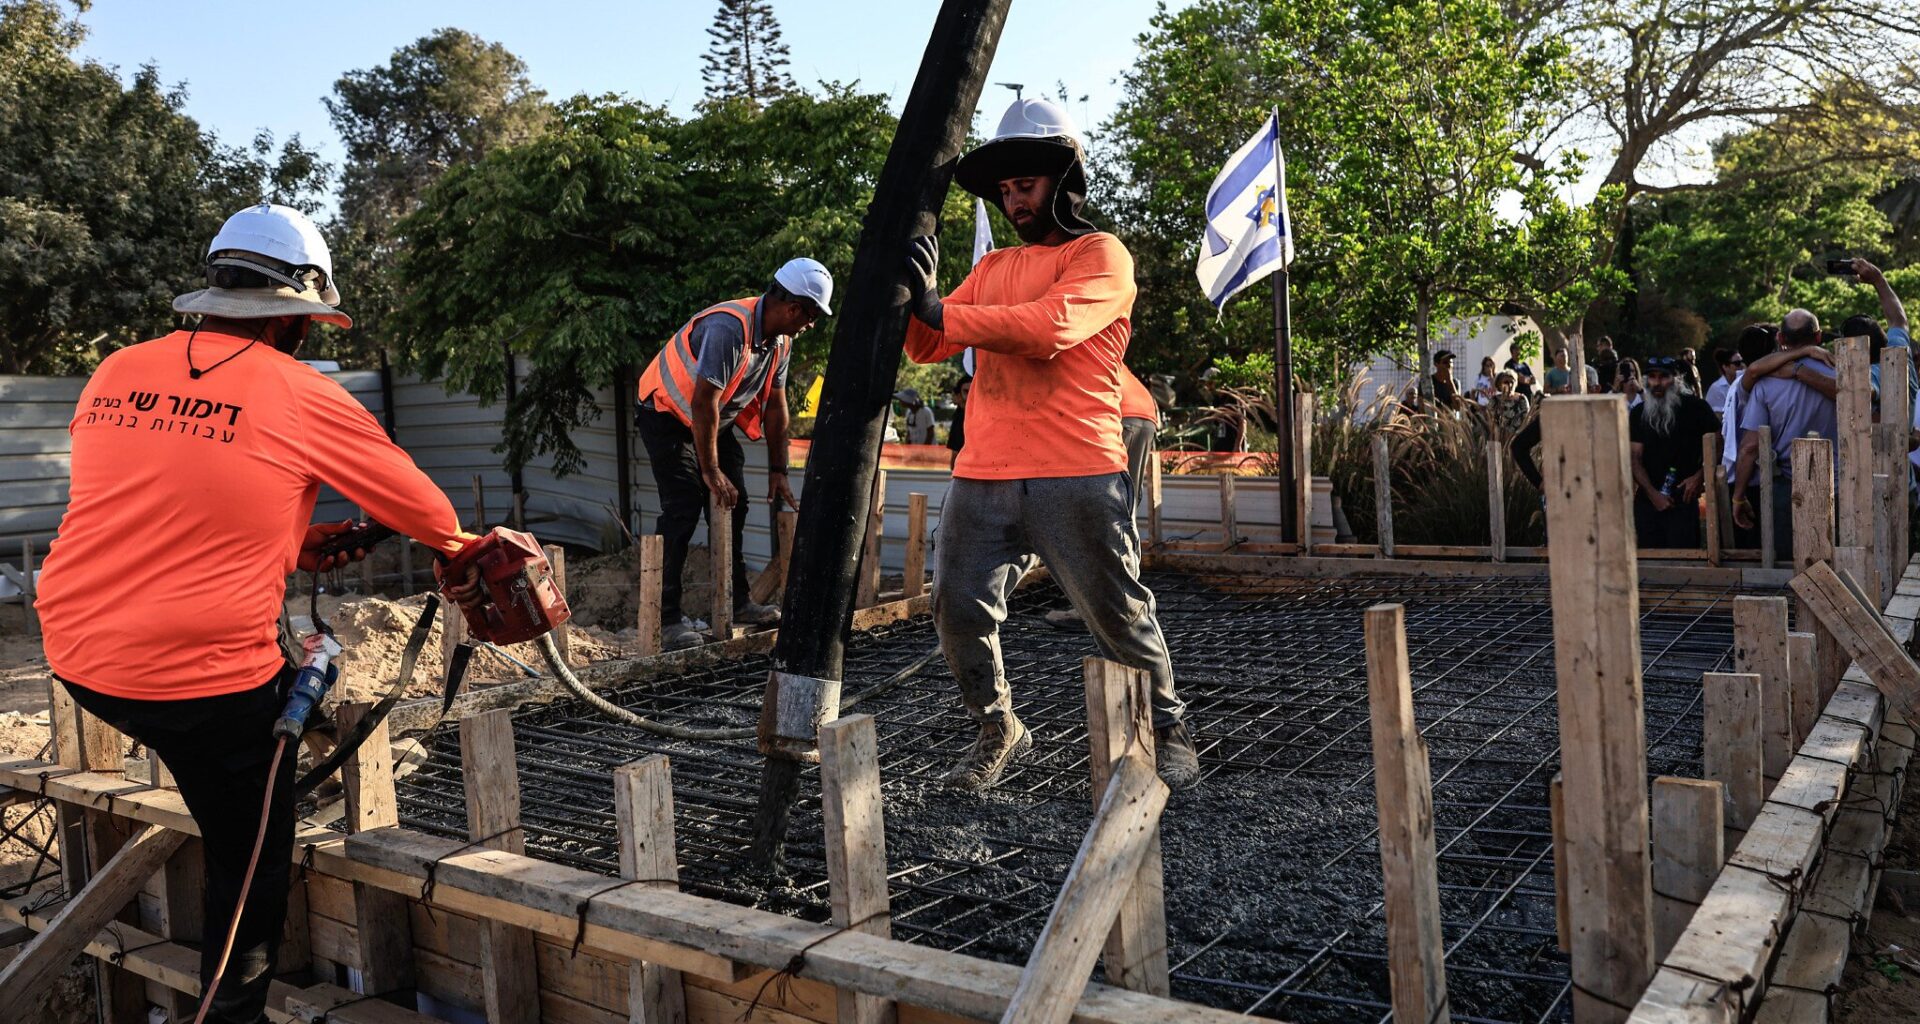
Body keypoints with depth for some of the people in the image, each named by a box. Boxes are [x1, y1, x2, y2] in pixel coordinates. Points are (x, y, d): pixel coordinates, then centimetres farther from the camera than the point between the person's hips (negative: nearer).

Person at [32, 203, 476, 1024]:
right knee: (251, 862, 11)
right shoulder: (304, 398, -9)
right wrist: (456, 547, 26)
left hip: (78, 658, 6)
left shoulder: (117, 374, 5)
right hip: (205, 678, -6)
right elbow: (420, 504, 4)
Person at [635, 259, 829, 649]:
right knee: (683, 509, -17)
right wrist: (711, 471, -25)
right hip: (668, 414, -9)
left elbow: (775, 405, 3)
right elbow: (703, 403, -32)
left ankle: (737, 603, 17)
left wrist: (777, 471, 2)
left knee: (733, 505, 7)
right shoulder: (729, 327, -32)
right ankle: (667, 619, -14)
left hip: (714, 421, 9)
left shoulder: (780, 339, -4)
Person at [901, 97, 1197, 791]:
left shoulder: (1100, 255, 3)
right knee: (959, 609, 0)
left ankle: (1167, 733, 23)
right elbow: (928, 348, 14)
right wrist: (914, 292, -6)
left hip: (1075, 477, -5)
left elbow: (1048, 327, -16)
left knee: (1118, 615, 1)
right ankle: (998, 731, 21)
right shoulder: (992, 268, 22)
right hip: (983, 475, 5)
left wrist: (940, 312, -16)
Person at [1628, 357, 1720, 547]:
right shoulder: (1639, 413, 7)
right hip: (1647, 501, 3)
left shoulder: (1695, 407, 0)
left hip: (1683, 501, -3)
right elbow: (1635, 458, 3)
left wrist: (1700, 476, -12)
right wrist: (1652, 493, -9)